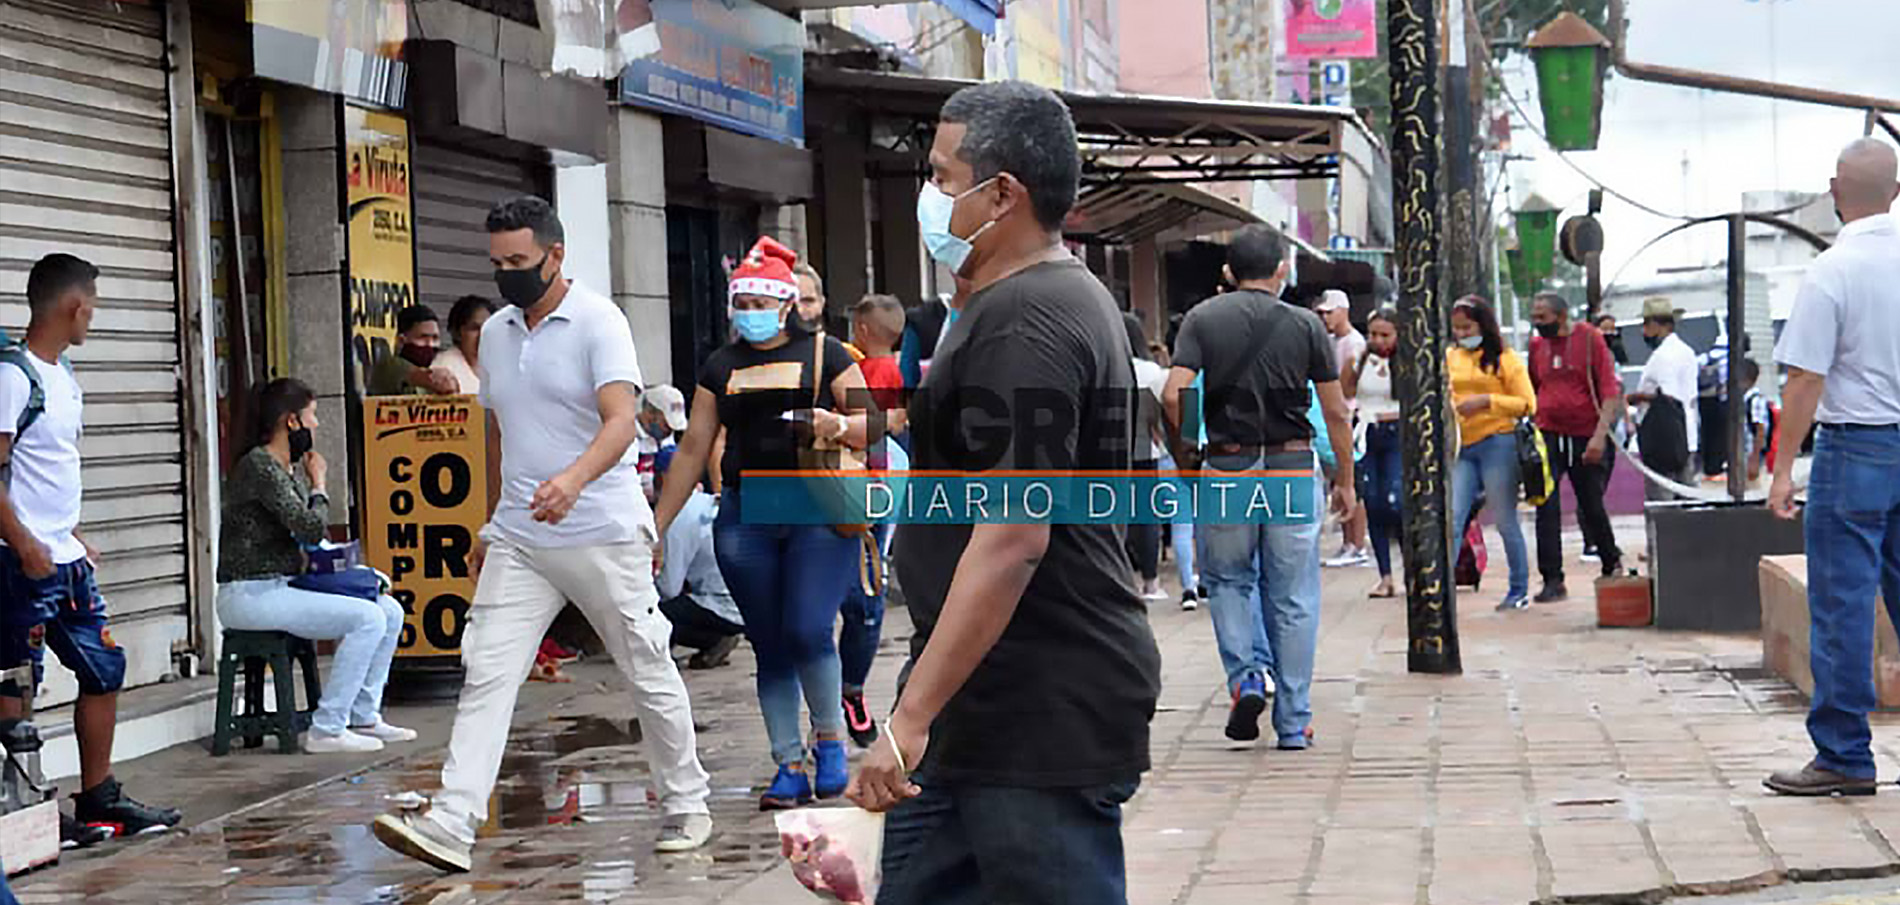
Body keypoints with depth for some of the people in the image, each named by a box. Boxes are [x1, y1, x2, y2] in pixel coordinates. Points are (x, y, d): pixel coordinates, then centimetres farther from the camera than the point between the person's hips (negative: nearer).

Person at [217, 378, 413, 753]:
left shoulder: (292, 468, 15)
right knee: (367, 618, -21)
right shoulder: (259, 468, -15)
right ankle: (327, 730, -17)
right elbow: (311, 528, -23)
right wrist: (319, 483, -4)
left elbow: (310, 539, 23)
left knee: (390, 609, 3)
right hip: (249, 595, -10)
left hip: (282, 587, 10)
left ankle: (363, 717, 7)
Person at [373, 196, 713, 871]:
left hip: (603, 535, -6)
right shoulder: (495, 332, 12)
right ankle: (451, 824, -12)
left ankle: (685, 804, 22)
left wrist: (574, 479, -41)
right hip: (517, 538, 6)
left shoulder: (597, 321, -10)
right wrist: (494, 524, 23)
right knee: (486, 674, -6)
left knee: (649, 673, 5)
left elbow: (620, 421, -23)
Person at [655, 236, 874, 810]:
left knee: (809, 632, -14)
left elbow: (872, 423, 5)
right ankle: (790, 767, 11)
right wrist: (656, 526, 13)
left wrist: (838, 427, -18)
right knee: (769, 645, 5)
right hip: (745, 516, 4)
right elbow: (693, 450, 16)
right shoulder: (721, 367, 14)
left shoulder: (824, 354, 4)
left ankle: (829, 740, 9)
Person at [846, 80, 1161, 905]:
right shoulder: (1059, 300, 16)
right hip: (983, 712, 11)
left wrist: (911, 717, -25)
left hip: (1043, 715, -11)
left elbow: (1013, 537, -25)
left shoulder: (1024, 323, -18)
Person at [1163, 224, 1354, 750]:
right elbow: (1336, 414, 1)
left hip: (1226, 468, 0)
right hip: (1293, 468, 0)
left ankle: (1244, 679, 0)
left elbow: (1174, 396, -11)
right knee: (1293, 596, 6)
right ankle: (1293, 722, 9)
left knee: (1226, 580, 19)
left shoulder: (1202, 318, 1)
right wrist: (1345, 483, 9)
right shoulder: (1305, 324, 1)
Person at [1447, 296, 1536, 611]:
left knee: (1506, 521, 2)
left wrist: (1487, 401, -15)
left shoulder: (1505, 359, 1)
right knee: (1451, 520, -6)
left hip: (1497, 444, -4)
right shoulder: (1449, 359, 13)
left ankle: (1519, 591, 14)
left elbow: (1527, 405, -4)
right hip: (1461, 448, 4)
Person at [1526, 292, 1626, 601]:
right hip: (1547, 434, 2)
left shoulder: (1589, 338, -5)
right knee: (1546, 506, -10)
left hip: (1586, 436, -2)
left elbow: (1610, 389, -9)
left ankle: (1612, 564, 33)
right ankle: (1552, 580, -8)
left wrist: (1600, 434, -18)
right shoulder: (1537, 345, 6)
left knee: (1592, 505, 9)